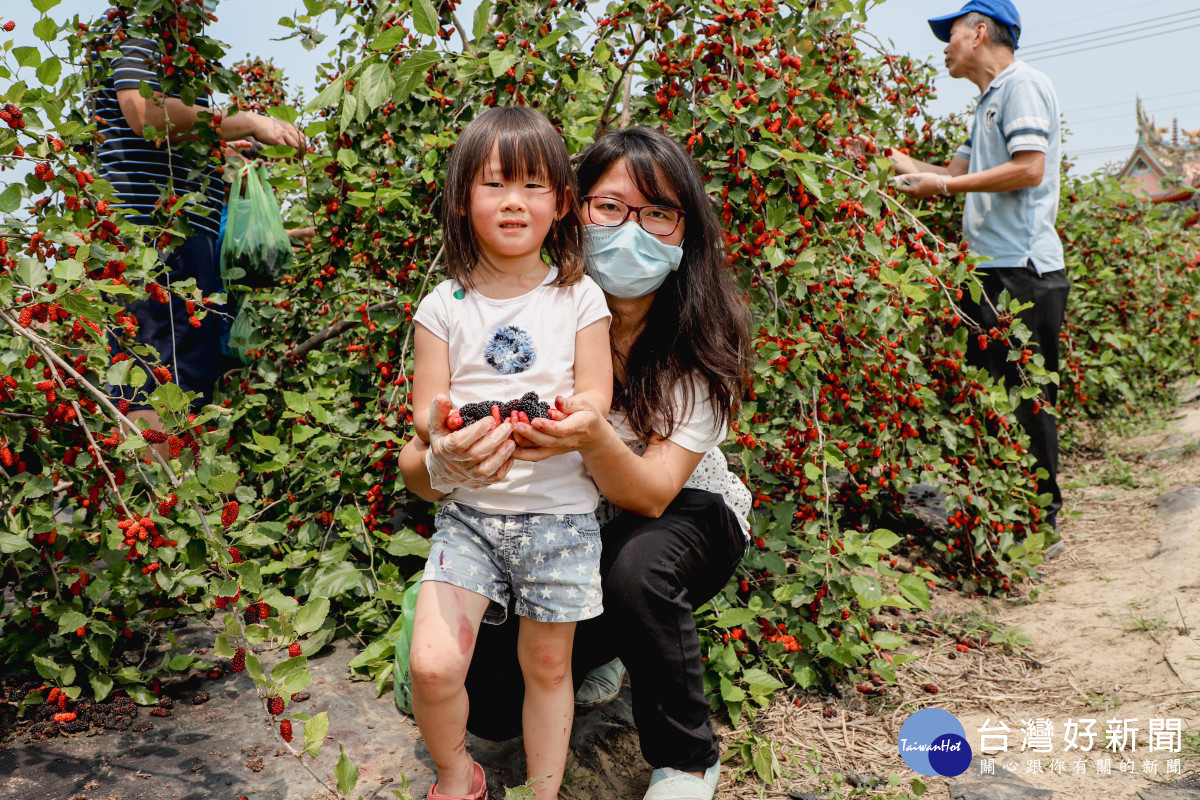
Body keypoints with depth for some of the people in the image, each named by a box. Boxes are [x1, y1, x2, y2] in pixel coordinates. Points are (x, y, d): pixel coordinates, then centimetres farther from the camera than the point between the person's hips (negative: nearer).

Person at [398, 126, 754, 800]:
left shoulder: (704, 339, -22)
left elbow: (651, 494, -30)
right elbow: (414, 468, -24)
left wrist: (593, 439, -52)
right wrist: (443, 464, -49)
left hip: (687, 513, -1)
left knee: (635, 565, -35)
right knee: (491, 706, -12)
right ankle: (605, 644, 22)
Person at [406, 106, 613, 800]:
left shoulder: (579, 298, 1)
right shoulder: (444, 306, 2)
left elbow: (596, 394, -3)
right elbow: (427, 409, -2)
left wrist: (564, 418, -27)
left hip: (559, 511, 0)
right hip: (469, 507, 1)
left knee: (548, 666, 10)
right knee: (432, 665, -11)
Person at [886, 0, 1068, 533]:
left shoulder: (1023, 84, -6)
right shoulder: (990, 102, 23)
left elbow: (1029, 169, -17)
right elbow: (957, 173, 25)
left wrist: (943, 186, -12)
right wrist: (886, 156, 24)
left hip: (1022, 272, -10)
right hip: (992, 270, 10)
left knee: (1024, 399, -6)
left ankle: (1040, 521, 3)